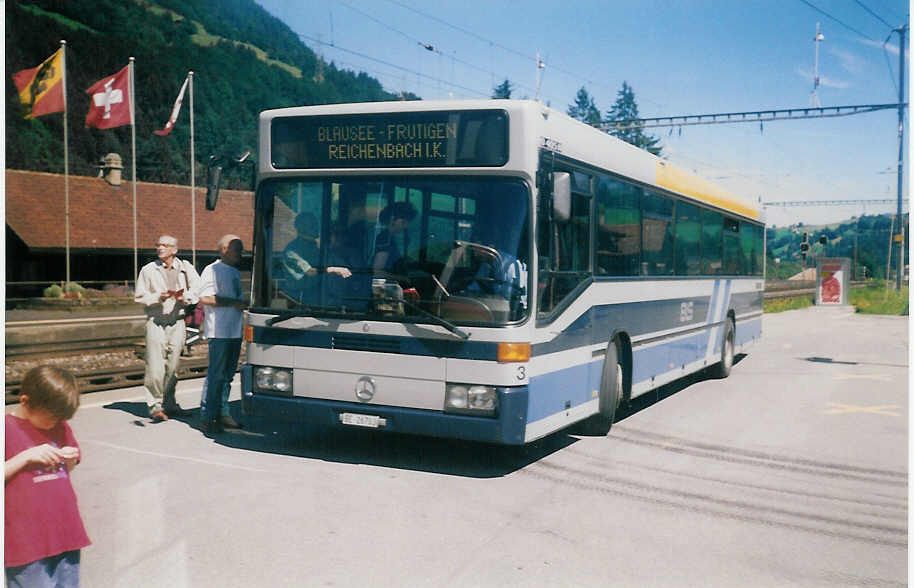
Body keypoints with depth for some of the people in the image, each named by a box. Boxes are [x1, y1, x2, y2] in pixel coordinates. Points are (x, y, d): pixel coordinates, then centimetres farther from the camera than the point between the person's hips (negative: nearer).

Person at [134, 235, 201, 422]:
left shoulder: (186, 268, 7)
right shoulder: (148, 270, 4)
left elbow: (197, 292, 2)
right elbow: (140, 297, 6)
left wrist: (183, 296, -17)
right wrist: (158, 297, -11)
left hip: (177, 323, 2)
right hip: (156, 323, -2)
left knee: (173, 366, 6)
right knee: (155, 367, -8)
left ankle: (169, 404, 18)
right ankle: (155, 406, 2)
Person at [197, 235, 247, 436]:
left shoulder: (236, 272, 21)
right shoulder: (212, 270, -8)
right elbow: (205, 298, -18)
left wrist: (244, 302, 11)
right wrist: (234, 302, -18)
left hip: (235, 330, 9)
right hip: (219, 331, -9)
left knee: (228, 374, 12)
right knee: (216, 374, -9)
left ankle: (222, 413, 20)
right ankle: (206, 417, -4)